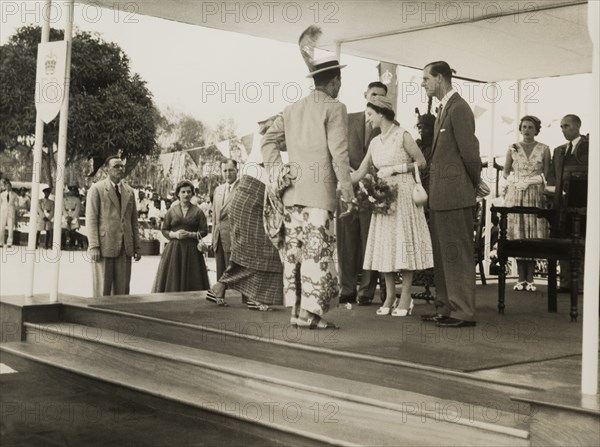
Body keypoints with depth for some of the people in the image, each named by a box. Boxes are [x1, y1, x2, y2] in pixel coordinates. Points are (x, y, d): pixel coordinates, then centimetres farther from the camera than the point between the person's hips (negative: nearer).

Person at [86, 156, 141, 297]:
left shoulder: (129, 191, 15)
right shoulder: (97, 189, 0)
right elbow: (91, 219, -5)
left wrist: (137, 247, 9)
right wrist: (94, 247, -13)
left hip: (125, 248, 5)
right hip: (104, 247, -5)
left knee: (122, 291, 5)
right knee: (102, 290, 0)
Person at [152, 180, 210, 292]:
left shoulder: (198, 211, 3)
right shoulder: (171, 211, 6)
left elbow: (204, 231, 2)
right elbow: (164, 230, 9)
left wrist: (190, 234, -12)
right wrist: (174, 234, -10)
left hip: (192, 250, -1)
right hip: (174, 249, 1)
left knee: (192, 280, -2)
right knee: (172, 280, -2)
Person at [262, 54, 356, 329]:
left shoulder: (293, 109, 16)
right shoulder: (334, 108, -4)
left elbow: (269, 140, 14)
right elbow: (339, 155, -10)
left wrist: (277, 175, 12)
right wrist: (348, 194, -6)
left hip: (291, 192, 7)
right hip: (319, 193, -7)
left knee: (294, 250, 9)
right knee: (318, 251, -5)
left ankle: (296, 309, 14)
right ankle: (310, 311, -7)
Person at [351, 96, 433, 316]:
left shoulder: (402, 136, -6)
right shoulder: (375, 143, 11)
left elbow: (422, 163, -6)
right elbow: (360, 172, 10)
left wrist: (394, 169, -11)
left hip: (403, 195, -6)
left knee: (403, 243, -3)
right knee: (385, 245, 4)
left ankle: (405, 298, 4)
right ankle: (389, 296, 12)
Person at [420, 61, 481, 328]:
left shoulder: (458, 108, -14)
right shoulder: (444, 108, 17)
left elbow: (470, 151, -16)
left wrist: (475, 183, -4)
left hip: (454, 194, -10)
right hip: (440, 195, 10)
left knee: (457, 254, -4)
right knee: (442, 253, 14)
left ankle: (463, 312, 2)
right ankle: (446, 308, 22)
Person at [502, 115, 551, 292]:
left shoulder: (544, 149, 4)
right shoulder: (513, 148, 8)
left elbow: (547, 175, 4)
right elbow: (505, 172, 13)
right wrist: (513, 180, -5)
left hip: (535, 195, -1)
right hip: (515, 194, 1)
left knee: (534, 232, -3)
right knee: (517, 232, -1)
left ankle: (530, 278, 1)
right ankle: (521, 278, 4)